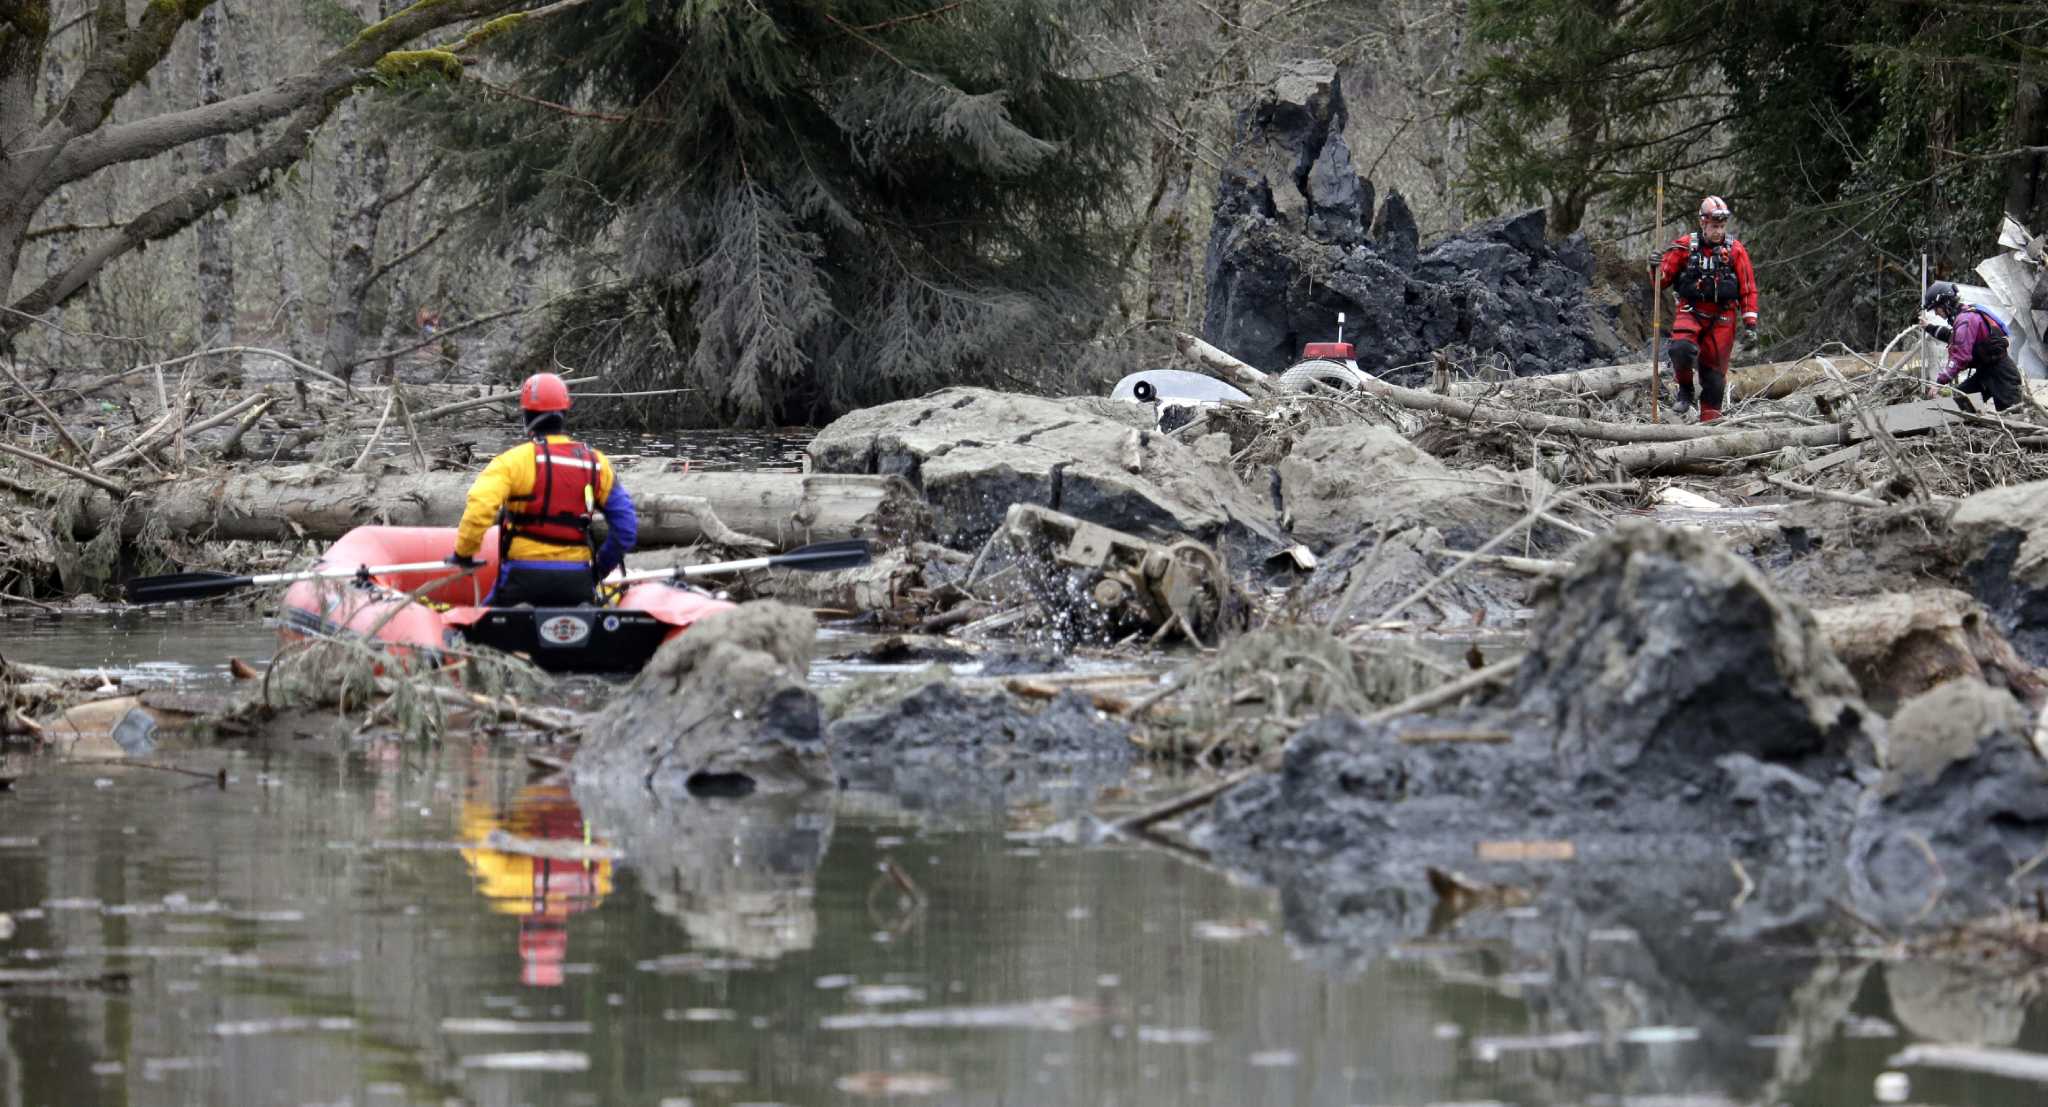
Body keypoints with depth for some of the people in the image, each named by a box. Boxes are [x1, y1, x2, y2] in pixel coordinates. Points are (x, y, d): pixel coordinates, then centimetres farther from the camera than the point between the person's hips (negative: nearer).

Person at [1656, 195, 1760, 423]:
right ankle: (1685, 390, -2)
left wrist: (1750, 325, -2)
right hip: (1691, 312, -1)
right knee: (1682, 349, -29)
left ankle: (1710, 419, 13)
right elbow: (1662, 281, 6)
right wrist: (1657, 269, -17)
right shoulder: (1685, 246, 0)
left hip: (1722, 318, 1)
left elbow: (1748, 290, 4)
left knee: (1715, 371, 2)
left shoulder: (1735, 250, 1)